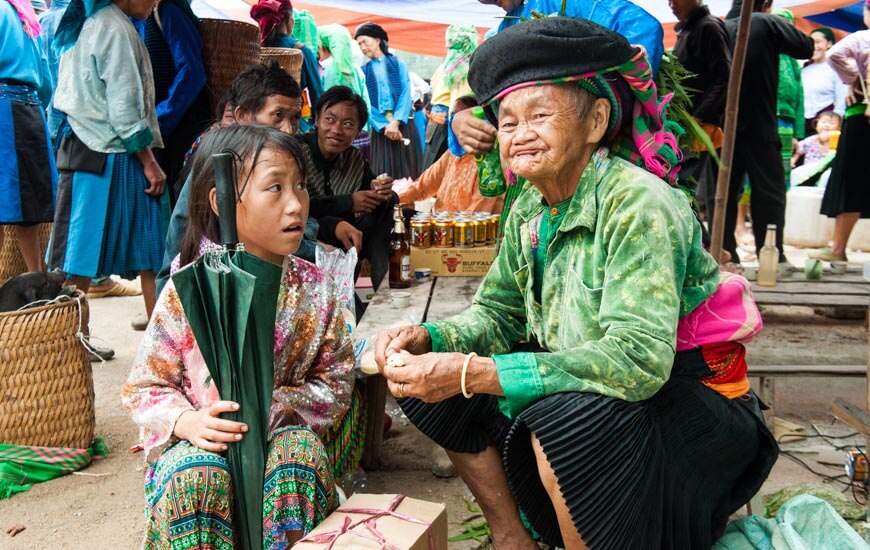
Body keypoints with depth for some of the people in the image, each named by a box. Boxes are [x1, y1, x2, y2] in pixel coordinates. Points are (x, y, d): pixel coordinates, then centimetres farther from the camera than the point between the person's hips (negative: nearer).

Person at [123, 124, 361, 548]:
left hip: (283, 435, 2)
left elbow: (336, 381, -2)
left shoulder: (314, 288, -5)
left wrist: (277, 406, -20)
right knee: (194, 475, -32)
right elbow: (143, 388, -4)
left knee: (302, 449, -30)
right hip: (199, 444, -1)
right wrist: (186, 422, -25)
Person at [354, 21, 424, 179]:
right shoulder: (363, 71, 12)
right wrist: (384, 126, -13)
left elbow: (406, 94, -1)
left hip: (403, 125, 0)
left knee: (407, 173, -2)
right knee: (382, 175, -4)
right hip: (380, 129, 1)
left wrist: (395, 122, -15)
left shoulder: (398, 63, 10)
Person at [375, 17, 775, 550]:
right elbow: (497, 312, 7)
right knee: (431, 386, 2)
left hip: (687, 404, -7)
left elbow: (636, 359, -34)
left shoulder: (639, 204, -24)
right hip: (588, 389, 7)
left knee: (566, 420, -36)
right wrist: (428, 338, -15)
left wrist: (473, 374, -36)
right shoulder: (529, 210, -1)